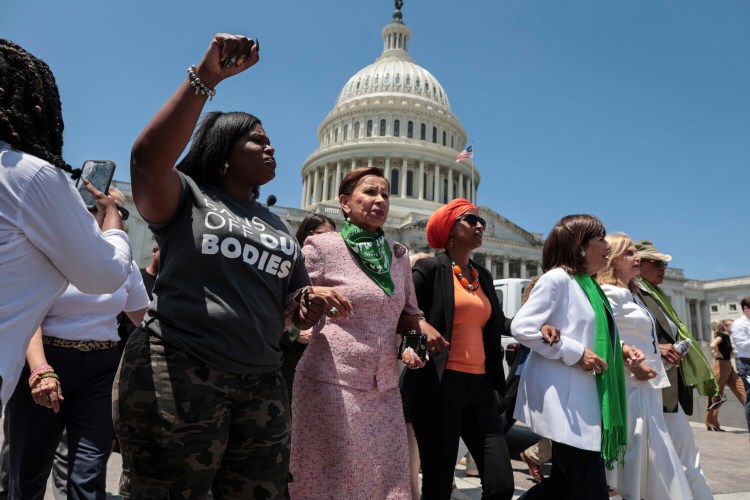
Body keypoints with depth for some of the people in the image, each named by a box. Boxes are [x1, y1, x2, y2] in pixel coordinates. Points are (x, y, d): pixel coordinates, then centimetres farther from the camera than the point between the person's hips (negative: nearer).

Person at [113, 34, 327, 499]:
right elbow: (148, 157, -19)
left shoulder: (281, 227, 20)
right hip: (177, 374, -5)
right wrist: (205, 77, -21)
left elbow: (298, 307, 22)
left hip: (261, 385, 6)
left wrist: (309, 307, -3)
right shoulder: (188, 196, 4)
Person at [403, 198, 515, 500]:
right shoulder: (430, 269, -4)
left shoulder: (484, 276, 17)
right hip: (440, 385, -6)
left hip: (480, 385, 6)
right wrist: (420, 324, -29)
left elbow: (496, 323, 20)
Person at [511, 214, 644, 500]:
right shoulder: (557, 278, -11)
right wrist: (575, 353, -19)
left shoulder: (588, 286, 17)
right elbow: (522, 327, -20)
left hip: (582, 397, 10)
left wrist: (618, 350, 8)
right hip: (564, 399, -9)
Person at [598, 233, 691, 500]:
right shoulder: (610, 293, -13)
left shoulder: (631, 294, 18)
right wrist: (631, 363, -22)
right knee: (632, 455, -3)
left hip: (645, 386, 10)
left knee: (654, 458, 13)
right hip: (630, 385, -10)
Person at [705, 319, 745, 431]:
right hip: (721, 366, -9)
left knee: (742, 391, 4)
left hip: (729, 366, 9)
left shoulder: (727, 337, 15)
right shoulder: (722, 335, -12)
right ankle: (711, 424, 5)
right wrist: (720, 355, -19)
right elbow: (713, 345, -32)